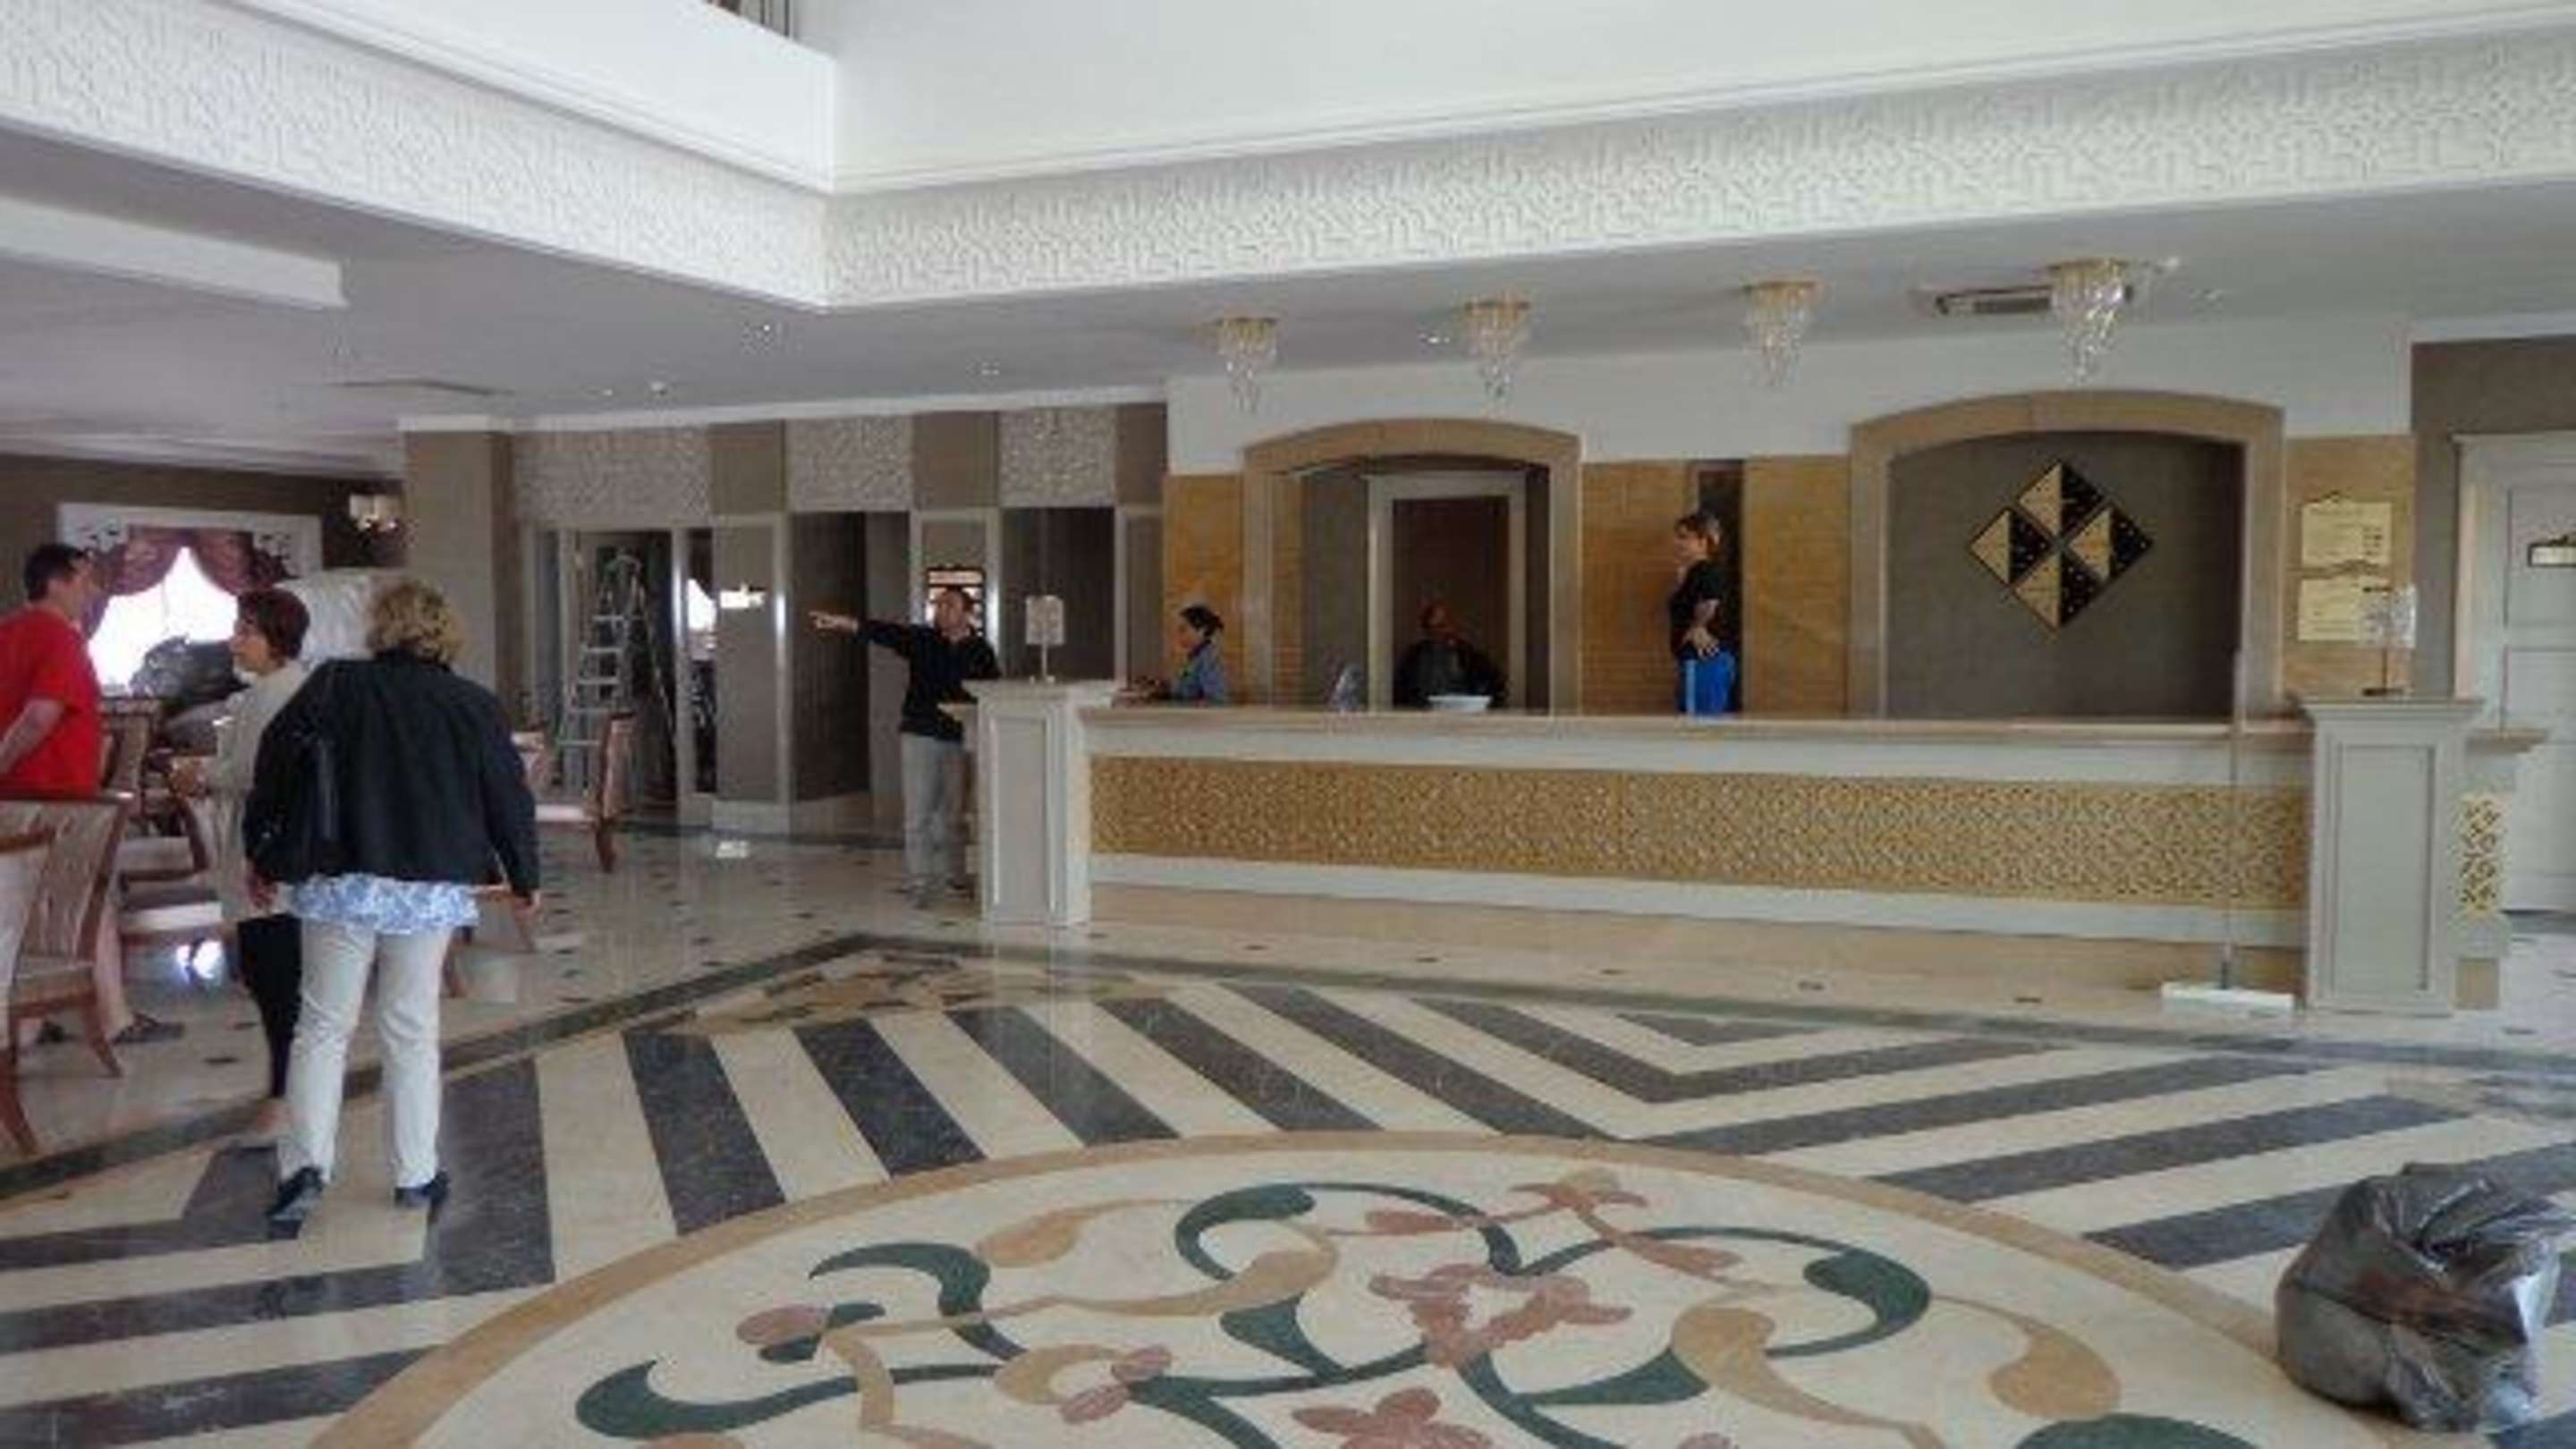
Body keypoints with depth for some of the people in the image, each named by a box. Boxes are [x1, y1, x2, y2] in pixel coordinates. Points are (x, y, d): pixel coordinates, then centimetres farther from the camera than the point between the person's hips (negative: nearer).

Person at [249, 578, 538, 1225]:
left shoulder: (335, 687, -2)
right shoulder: (475, 706, 0)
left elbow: (276, 763, -1)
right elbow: (509, 797, 4)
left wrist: (260, 851, 12)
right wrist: (524, 879, 16)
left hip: (340, 881, -1)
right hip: (431, 887, 1)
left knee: (323, 1025, 10)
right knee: (413, 1032, 9)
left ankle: (305, 1162, 1)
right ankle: (416, 1177, 13)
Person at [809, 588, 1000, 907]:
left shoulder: (979, 651, 3)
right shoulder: (920, 639, 1)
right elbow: (882, 631, -12)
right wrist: (845, 624, -26)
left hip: (959, 739, 1)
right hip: (921, 736, -1)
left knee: (954, 812, 11)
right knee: (918, 813, -3)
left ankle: (954, 875, 26)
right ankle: (919, 882, 1)